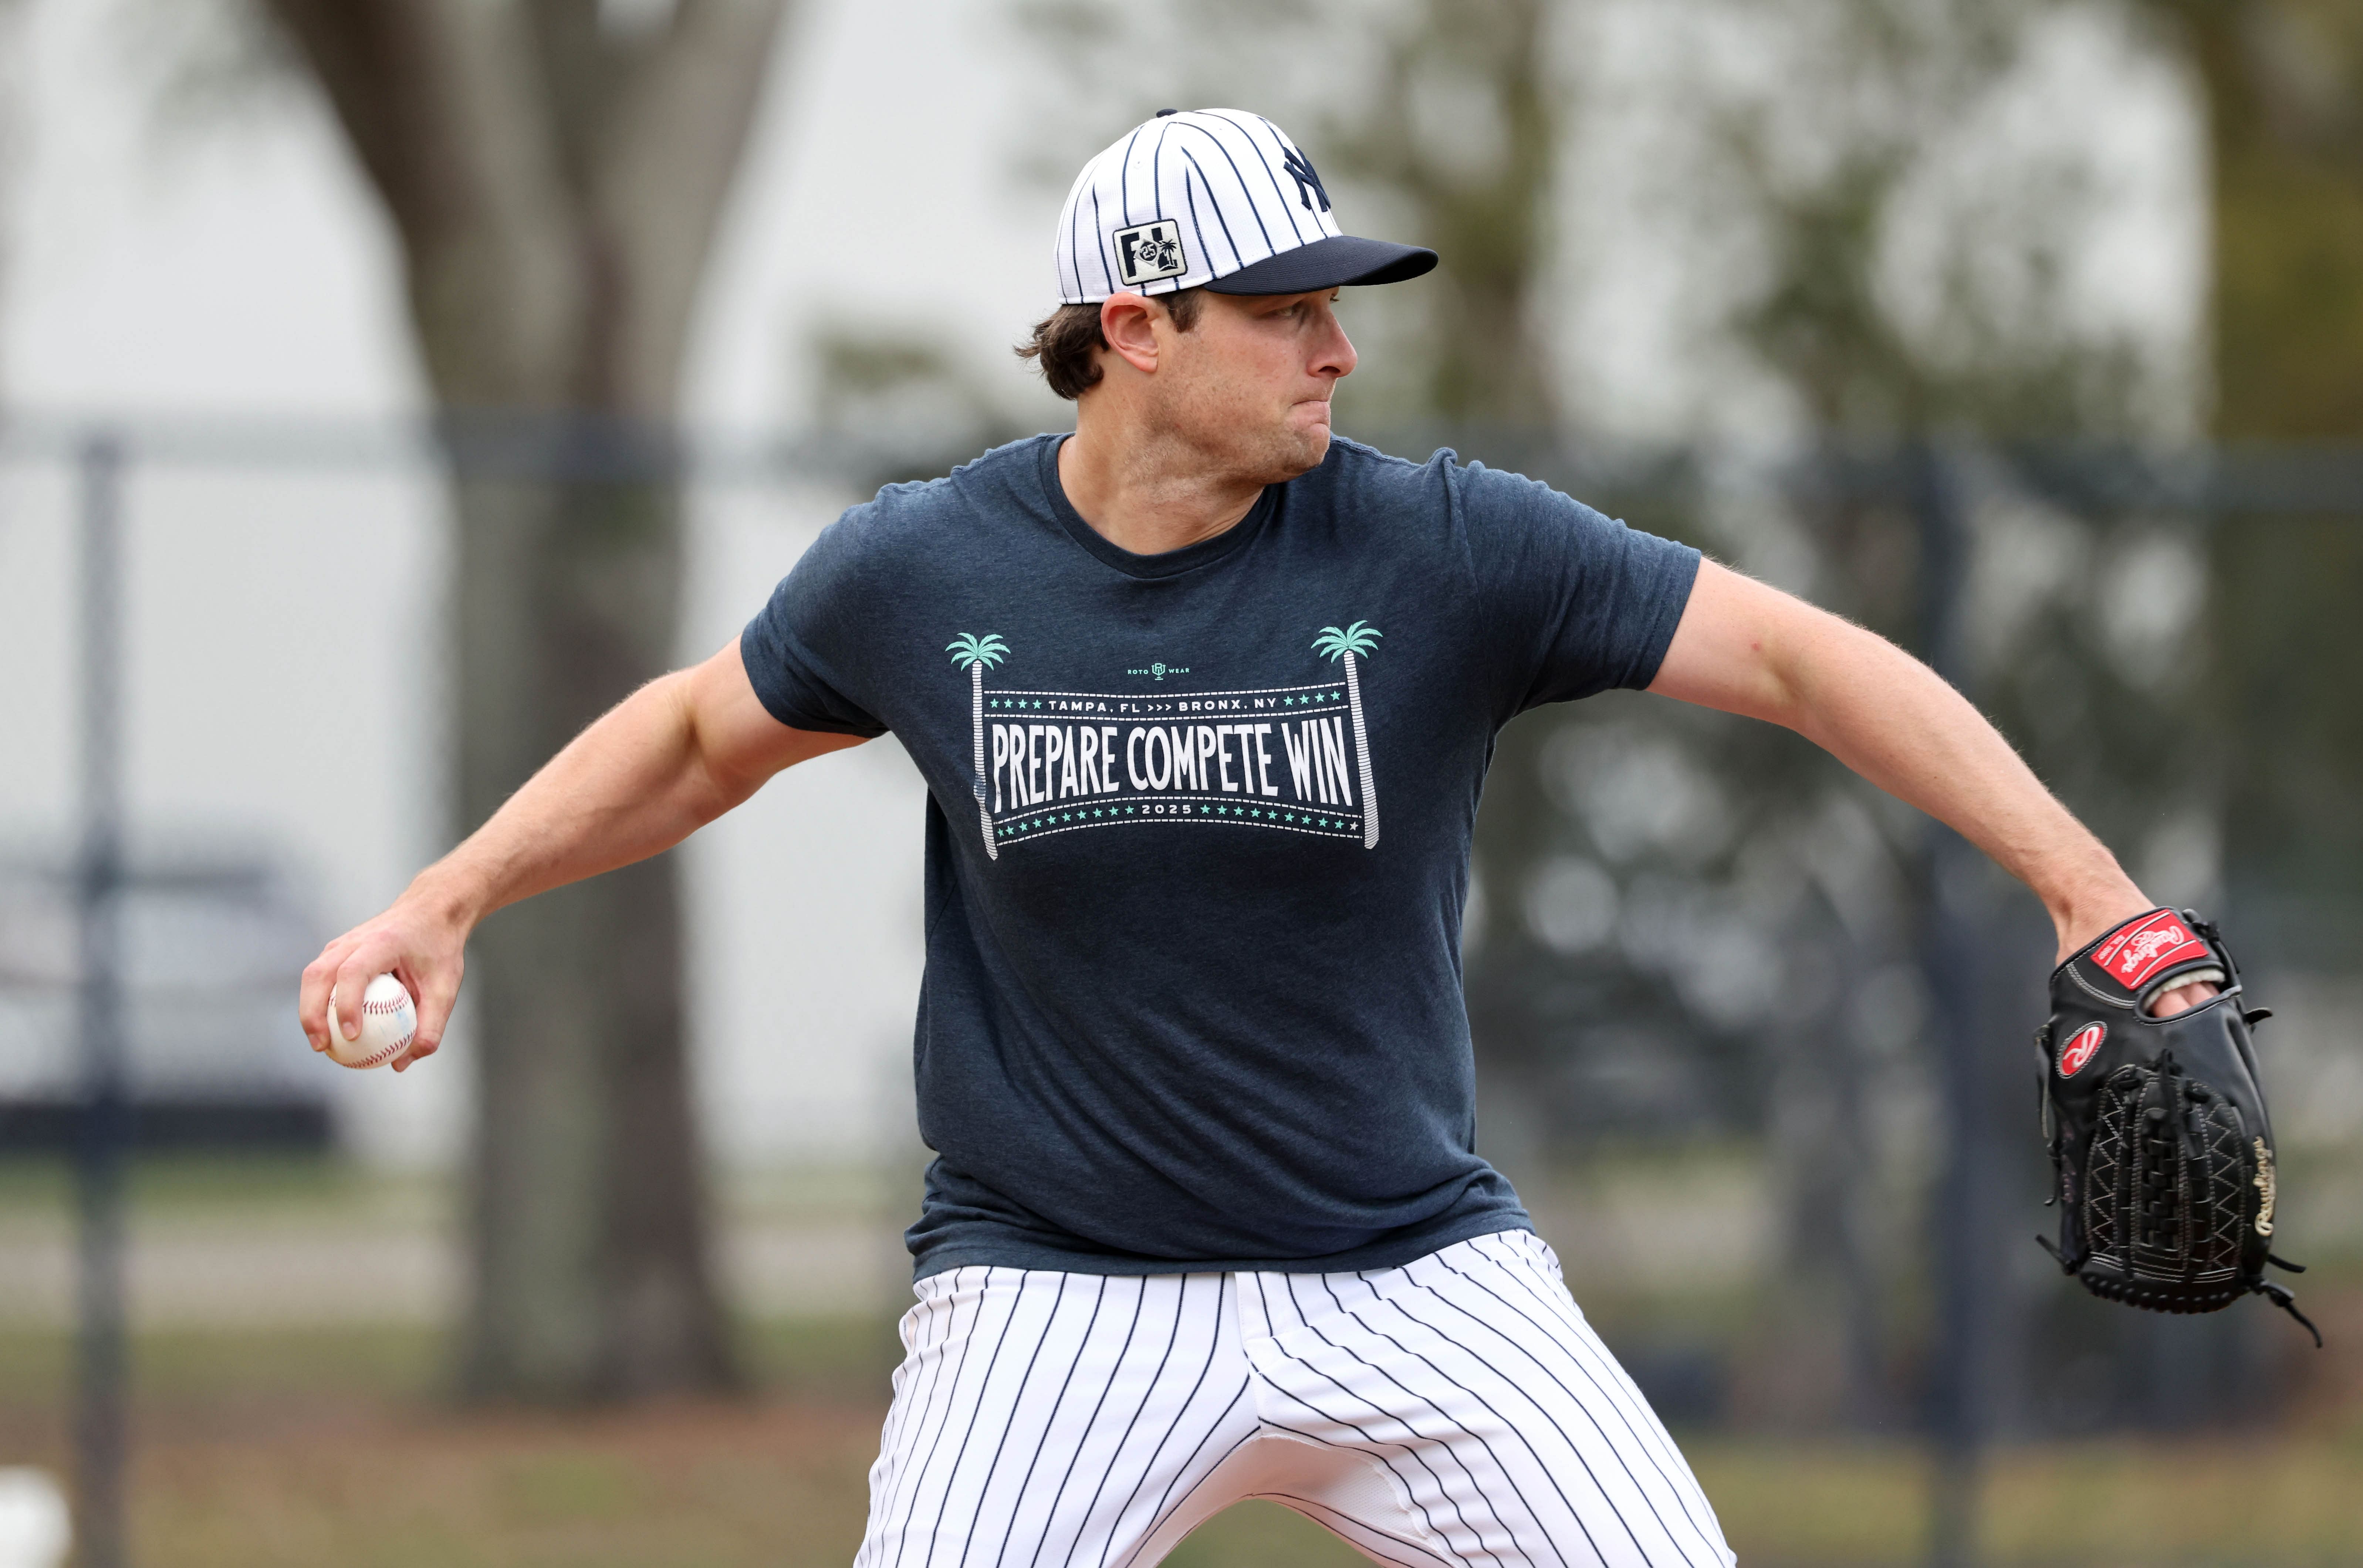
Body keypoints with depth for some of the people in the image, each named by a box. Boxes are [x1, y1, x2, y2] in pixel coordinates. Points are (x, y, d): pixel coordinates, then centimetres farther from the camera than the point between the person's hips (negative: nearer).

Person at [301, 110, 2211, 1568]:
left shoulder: (1448, 551, -11)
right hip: (1054, 1294, 0)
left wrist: (2087, 887, -25)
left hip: (1412, 1267, 0)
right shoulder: (922, 571, -5)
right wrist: (447, 901, 6)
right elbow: (703, 734, 15)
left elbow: (1799, 656, -15)